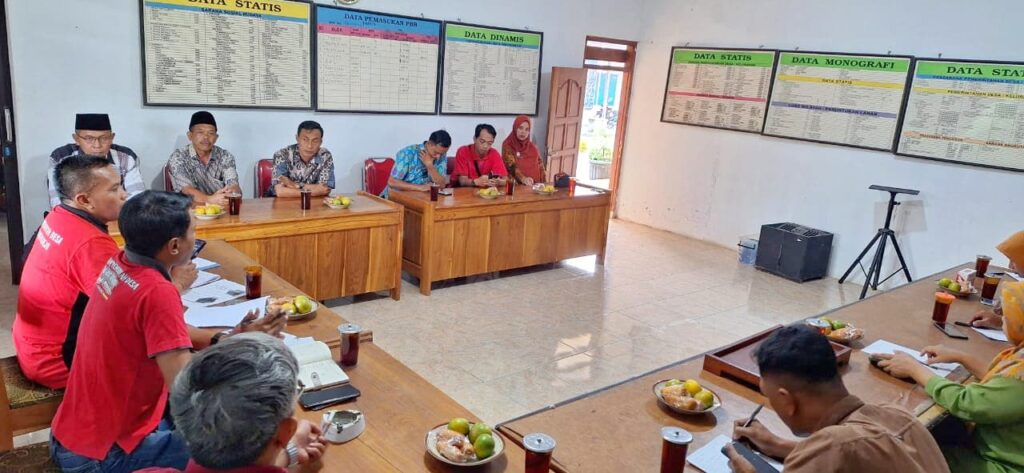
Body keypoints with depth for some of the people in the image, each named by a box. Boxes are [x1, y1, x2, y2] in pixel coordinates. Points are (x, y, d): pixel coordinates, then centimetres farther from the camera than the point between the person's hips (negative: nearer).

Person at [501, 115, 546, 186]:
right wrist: (523, 178, -30)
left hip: (534, 185, 4)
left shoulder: (532, 147, 15)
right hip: (516, 185, -4)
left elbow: (540, 166, 17)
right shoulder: (507, 145, -1)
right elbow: (511, 166, -15)